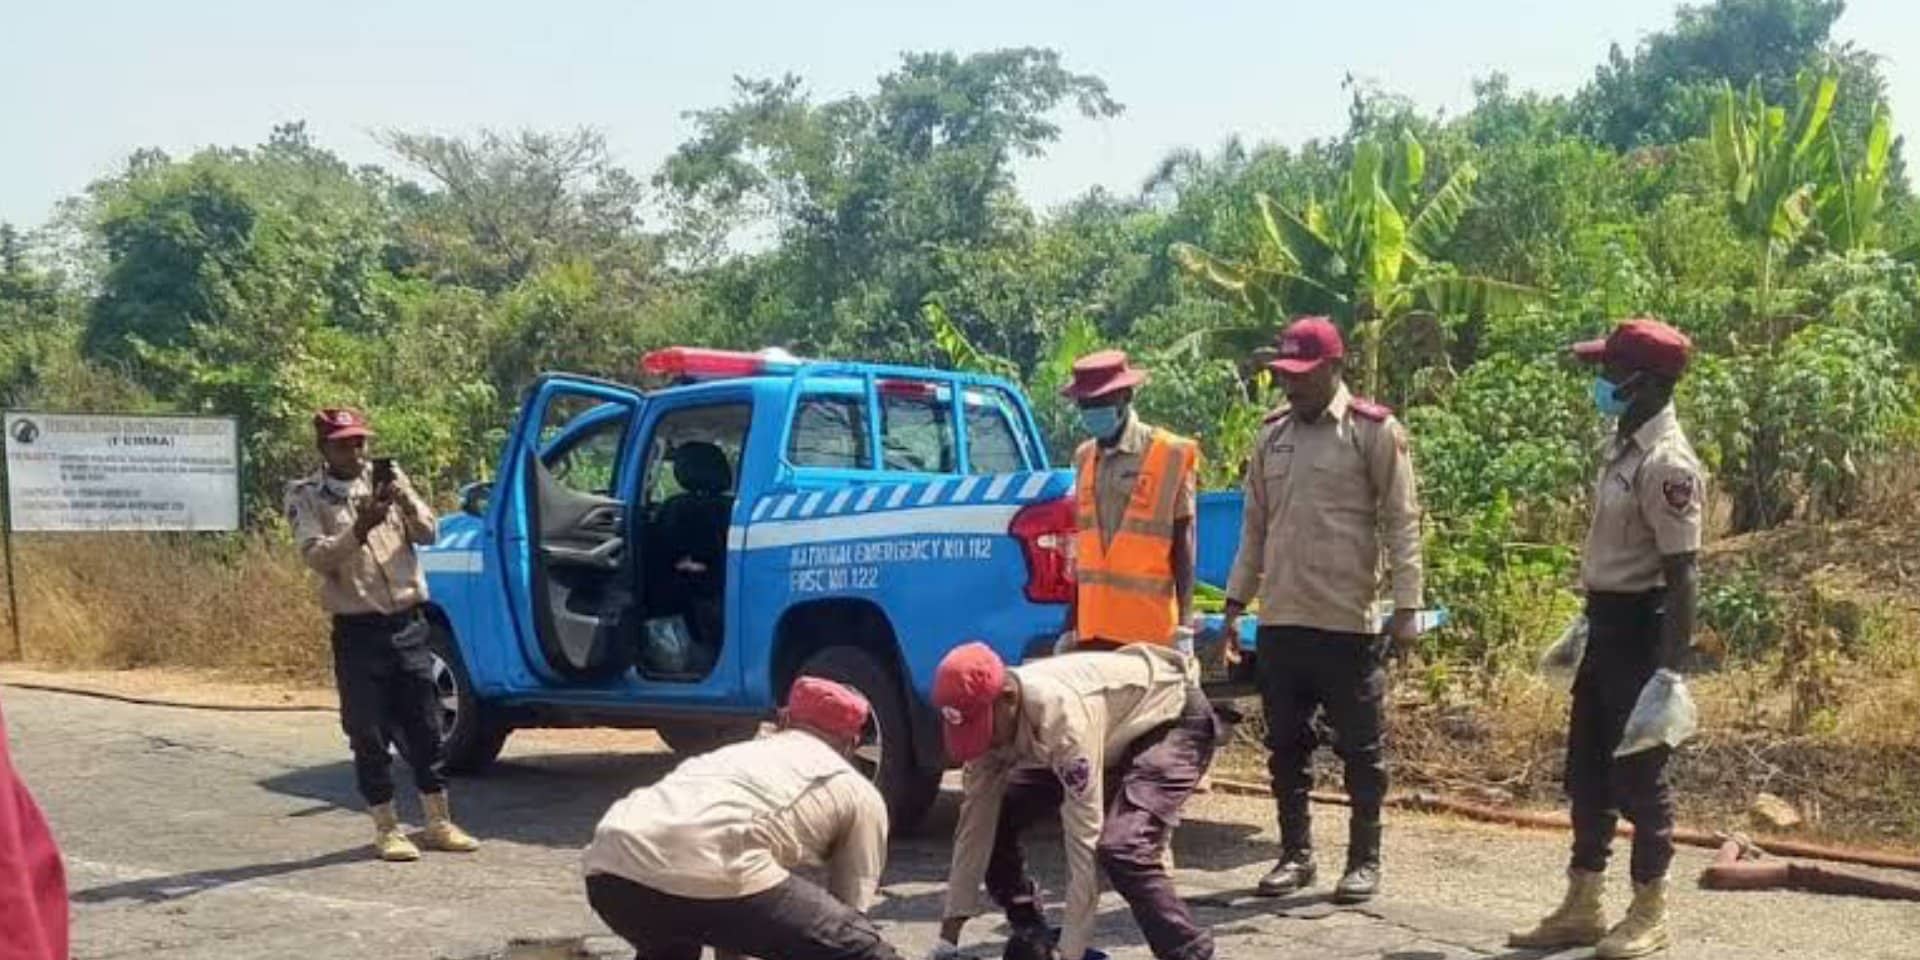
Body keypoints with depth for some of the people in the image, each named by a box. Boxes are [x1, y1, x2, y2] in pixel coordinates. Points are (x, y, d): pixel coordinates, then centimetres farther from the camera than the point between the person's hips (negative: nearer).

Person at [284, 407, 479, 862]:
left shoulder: (387, 479, 8)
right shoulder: (306, 496, -2)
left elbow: (428, 533, 1)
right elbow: (317, 557, -14)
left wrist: (404, 500, -17)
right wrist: (360, 529, -29)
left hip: (408, 622, 3)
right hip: (357, 629, -3)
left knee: (424, 726, 8)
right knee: (368, 733, 2)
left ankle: (438, 823, 18)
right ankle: (387, 828, 13)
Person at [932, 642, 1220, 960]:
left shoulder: (1061, 712, -41)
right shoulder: (991, 714, -18)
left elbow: (1083, 837, -39)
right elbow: (975, 821, -12)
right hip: (1115, 732, 8)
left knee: (1121, 849, -30)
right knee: (995, 820, -1)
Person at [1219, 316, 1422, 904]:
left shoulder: (1375, 432, -5)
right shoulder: (1272, 435, 11)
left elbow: (1401, 523, -6)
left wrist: (1406, 605, -11)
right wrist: (1236, 600, 12)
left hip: (1349, 622, -5)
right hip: (1279, 620, 5)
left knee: (1359, 747, 5)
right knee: (1286, 745, 11)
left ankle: (1364, 860, 16)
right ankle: (1295, 854, 22)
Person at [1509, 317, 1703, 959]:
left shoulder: (1667, 463, -20)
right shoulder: (1625, 447, 9)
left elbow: (1680, 576, -22)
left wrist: (1669, 669, -23)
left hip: (1641, 629, -10)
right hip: (1606, 624, 10)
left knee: (1638, 774, 2)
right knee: (1587, 770, 15)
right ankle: (1581, 907, 26)